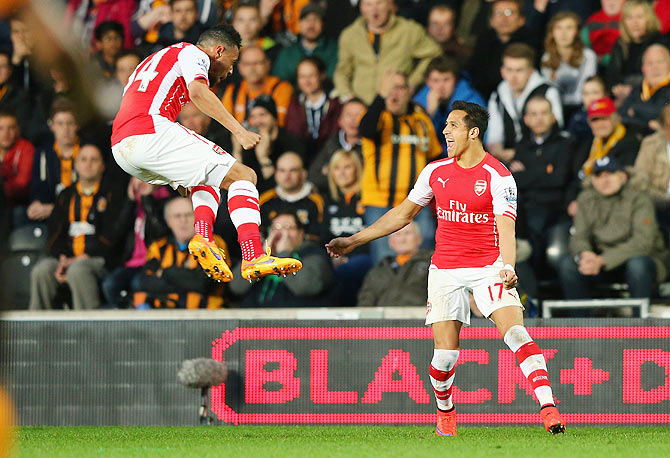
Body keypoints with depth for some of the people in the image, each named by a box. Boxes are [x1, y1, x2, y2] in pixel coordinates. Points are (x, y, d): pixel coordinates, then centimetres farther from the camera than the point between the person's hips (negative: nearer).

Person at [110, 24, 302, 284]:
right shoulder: (193, 53, 9)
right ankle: (253, 258, -18)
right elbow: (197, 91, -13)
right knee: (243, 176, -2)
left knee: (207, 178, 30)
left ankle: (203, 237, 3)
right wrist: (238, 131, -18)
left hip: (120, 149, 9)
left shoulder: (156, 59, 35)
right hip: (152, 132, -9)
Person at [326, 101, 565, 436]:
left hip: (488, 267, -3)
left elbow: (506, 229, -17)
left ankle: (548, 408, -24)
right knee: (445, 354, -5)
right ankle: (444, 412, 22)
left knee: (516, 333, -22)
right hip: (445, 271, 3)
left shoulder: (498, 176, -8)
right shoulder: (435, 172, 6)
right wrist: (353, 241, 18)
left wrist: (507, 266, -37)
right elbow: (403, 213, 18)